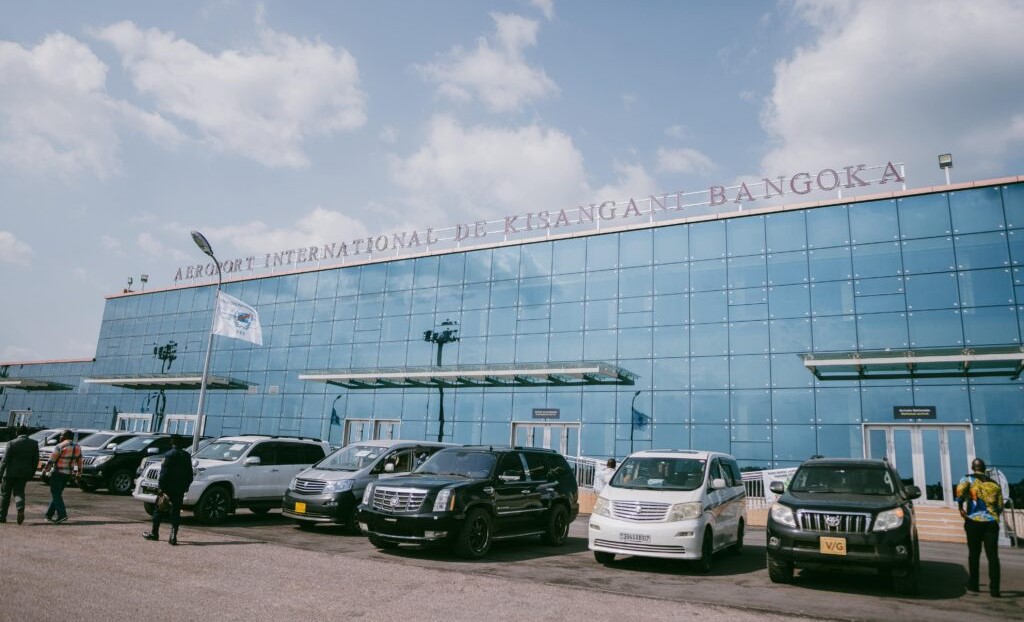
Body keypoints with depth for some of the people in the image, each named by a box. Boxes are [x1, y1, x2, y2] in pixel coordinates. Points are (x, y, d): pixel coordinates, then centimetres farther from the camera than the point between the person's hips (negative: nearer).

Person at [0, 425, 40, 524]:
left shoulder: (12, 443, -8)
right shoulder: (34, 444, 1)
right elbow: (36, 460, 3)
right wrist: (31, 473, 12)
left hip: (11, 472, -2)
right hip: (25, 473, 2)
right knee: (19, 492, 11)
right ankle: (21, 510, -15)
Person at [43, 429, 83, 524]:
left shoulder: (60, 446, -13)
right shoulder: (77, 447, 7)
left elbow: (51, 460, -11)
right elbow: (79, 461, 12)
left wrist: (45, 470, 2)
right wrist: (79, 472, 21)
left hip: (58, 473, -7)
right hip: (69, 474, 7)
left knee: (56, 494, -5)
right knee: (57, 494, 17)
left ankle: (62, 514, -17)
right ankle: (49, 514, 21)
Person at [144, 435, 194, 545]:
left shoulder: (169, 455, -9)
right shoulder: (187, 456, 6)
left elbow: (164, 473, -14)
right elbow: (190, 474, 9)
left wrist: (160, 487, -10)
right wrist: (186, 487, 16)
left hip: (167, 488, -4)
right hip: (180, 490, 4)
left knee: (159, 510, 12)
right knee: (176, 512, 5)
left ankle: (154, 533, 23)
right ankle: (173, 536, -2)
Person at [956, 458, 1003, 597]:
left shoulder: (968, 479, 3)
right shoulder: (994, 484, 15)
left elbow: (960, 489, -17)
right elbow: (1000, 506, 14)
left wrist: (960, 506, -4)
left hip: (974, 521, -2)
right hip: (992, 522, 2)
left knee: (974, 554, 9)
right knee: (993, 556, -1)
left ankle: (973, 584, 16)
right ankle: (994, 588, -8)